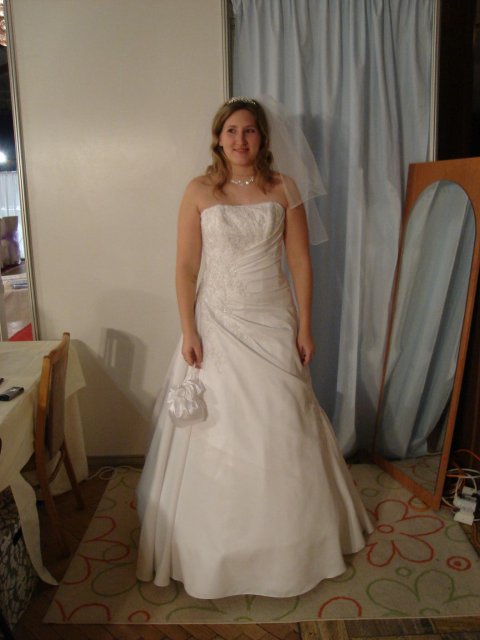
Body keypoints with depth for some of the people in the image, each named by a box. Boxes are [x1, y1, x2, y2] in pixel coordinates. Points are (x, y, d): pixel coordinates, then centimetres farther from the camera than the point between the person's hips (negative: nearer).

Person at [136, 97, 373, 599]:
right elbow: (185, 266, -2)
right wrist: (188, 331, -8)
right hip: (217, 322, -1)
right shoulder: (199, 191, -1)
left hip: (273, 321, 1)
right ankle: (215, 543, 28)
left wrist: (305, 327, -2)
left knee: (281, 425, 8)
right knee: (216, 429, 6)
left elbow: (300, 262, 2)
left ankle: (289, 539, 32)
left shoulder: (282, 188, 2)